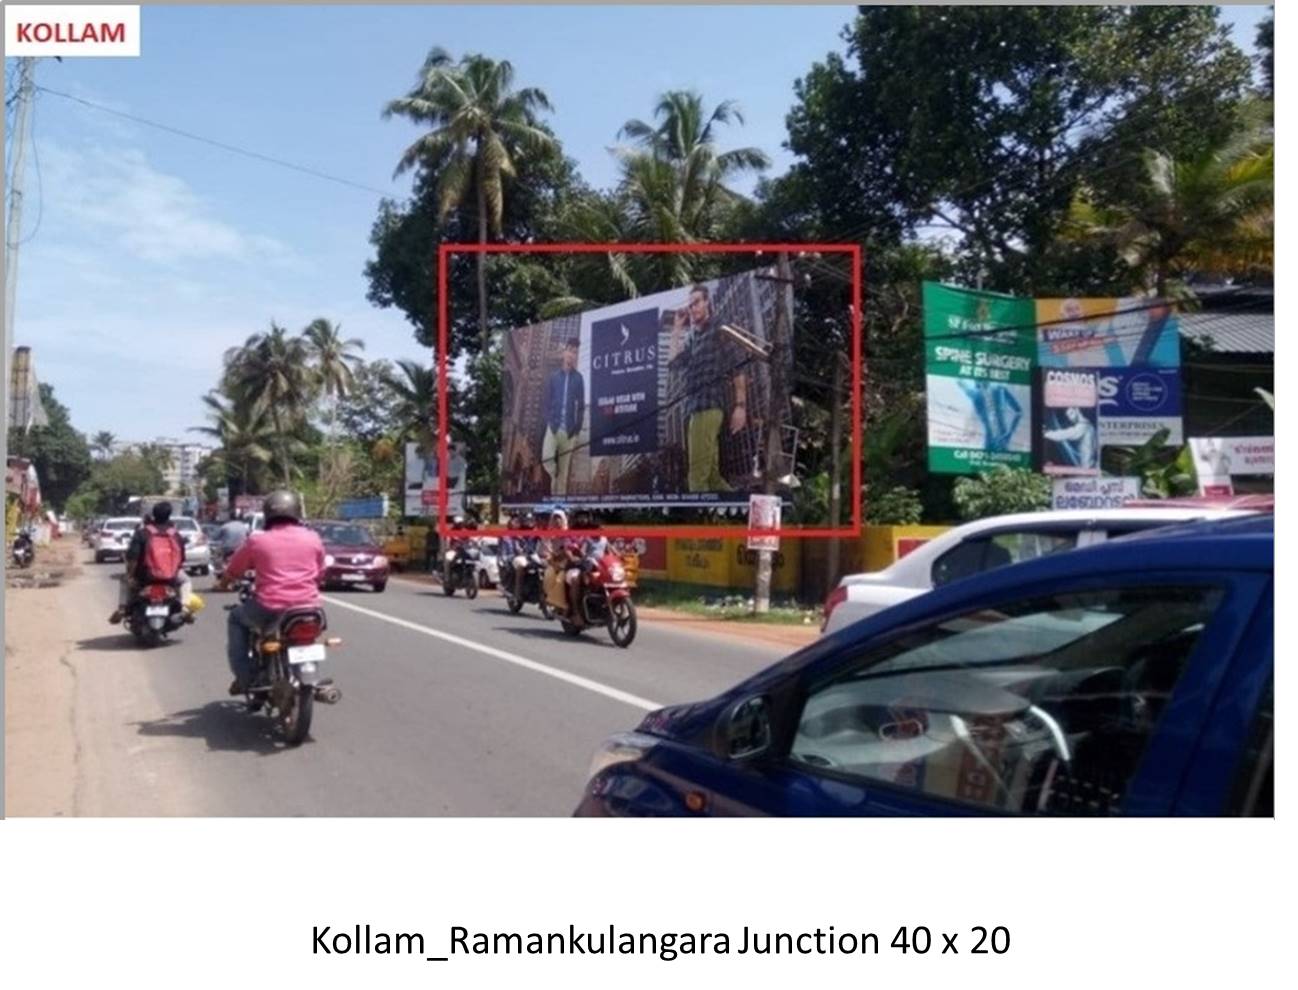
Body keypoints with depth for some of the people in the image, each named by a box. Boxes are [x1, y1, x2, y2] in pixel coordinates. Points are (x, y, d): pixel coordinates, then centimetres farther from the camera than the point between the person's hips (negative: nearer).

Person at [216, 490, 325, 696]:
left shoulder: (257, 540, 3)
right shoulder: (313, 538, 8)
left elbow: (233, 569, 16)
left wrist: (223, 583, 38)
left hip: (271, 609, -2)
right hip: (308, 609, 2)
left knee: (236, 618, 26)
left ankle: (245, 677, 16)